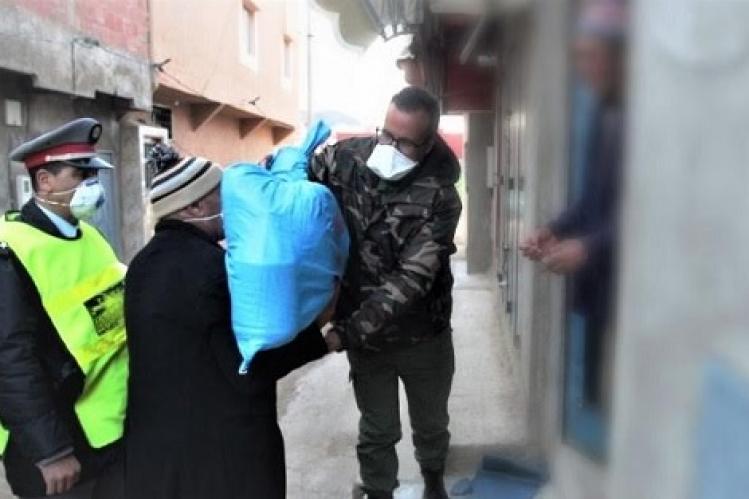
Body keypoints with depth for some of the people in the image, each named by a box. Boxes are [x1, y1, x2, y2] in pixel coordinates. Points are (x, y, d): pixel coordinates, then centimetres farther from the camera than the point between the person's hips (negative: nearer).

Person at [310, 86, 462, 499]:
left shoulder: (439, 197, -22)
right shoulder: (348, 157, -12)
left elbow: (410, 280, -28)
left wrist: (345, 332, -33)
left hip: (422, 335, 0)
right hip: (364, 333, 1)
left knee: (430, 423, 24)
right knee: (377, 430, 16)